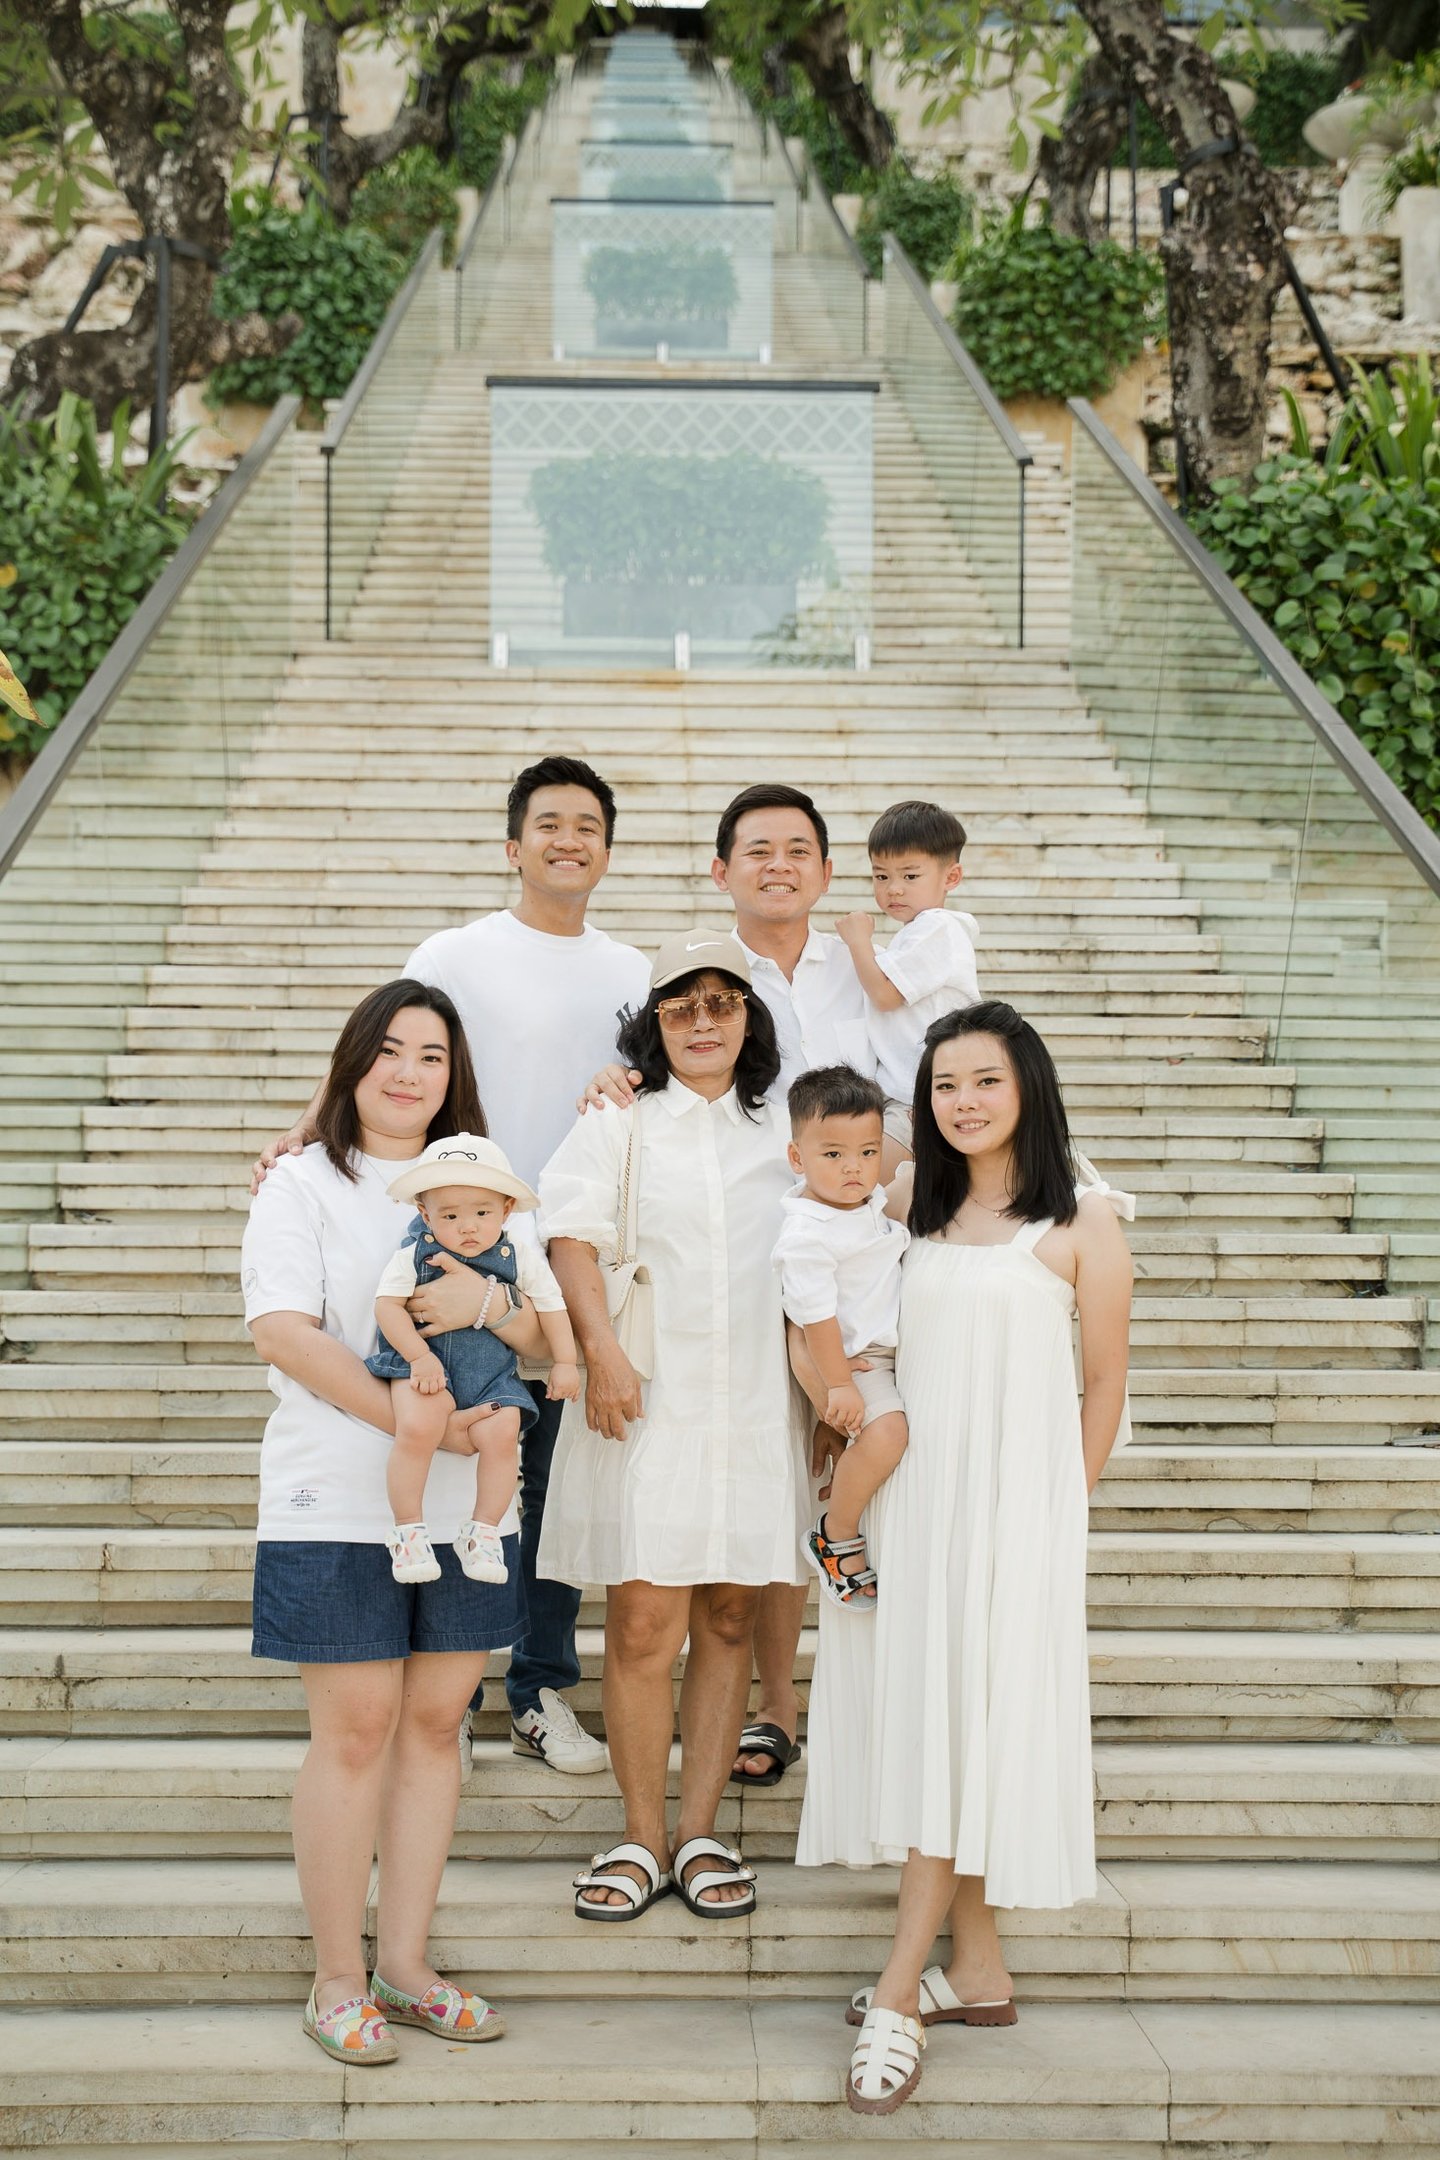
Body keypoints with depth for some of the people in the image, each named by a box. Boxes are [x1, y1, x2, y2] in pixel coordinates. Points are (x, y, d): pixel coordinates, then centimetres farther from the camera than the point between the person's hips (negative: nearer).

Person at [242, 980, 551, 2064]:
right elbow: (284, 1331, -12)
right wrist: (411, 1421, -21)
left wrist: (510, 1323, -15)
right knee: (355, 1729, -3)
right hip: (338, 1500, -4)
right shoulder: (304, 1183, 1)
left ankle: (403, 1963, 18)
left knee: (435, 1721, 7)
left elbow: (534, 1330, 11)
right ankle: (337, 1981, 9)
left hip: (465, 1499, 5)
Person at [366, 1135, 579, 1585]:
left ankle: (483, 1531, -1)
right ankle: (407, 1530, -11)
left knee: (501, 1434, -22)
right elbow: (387, 1304, -8)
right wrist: (419, 1355, -17)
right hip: (425, 1365, -2)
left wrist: (564, 1363, 8)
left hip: (492, 1377, 2)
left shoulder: (521, 1257, 2)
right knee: (417, 1429, -29)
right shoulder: (413, 1256, -4)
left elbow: (551, 1307, 10)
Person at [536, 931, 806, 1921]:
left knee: (729, 1617, 5)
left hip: (754, 1404, 3)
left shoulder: (782, 1128, 14)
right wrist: (602, 1348, -17)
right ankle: (644, 1838, 6)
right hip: (643, 1401, -3)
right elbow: (574, 1233, -5)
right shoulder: (620, 1119, 5)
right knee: (644, 1621, -5)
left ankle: (700, 1831, 14)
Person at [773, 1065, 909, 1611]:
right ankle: (836, 1537, -10)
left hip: (889, 1349, 10)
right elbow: (817, 1314, -22)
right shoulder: (807, 1233, -22)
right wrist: (838, 1383, -22)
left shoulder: (870, 1200, 4)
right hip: (850, 1358, -10)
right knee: (884, 1428, -26)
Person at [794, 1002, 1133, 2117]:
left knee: (965, 1724, -5)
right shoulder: (910, 1202, 9)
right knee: (924, 1718, 5)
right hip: (911, 1483, 5)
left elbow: (1106, 1381, 1)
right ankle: (978, 1968, 16)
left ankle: (899, 1993, -4)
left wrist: (1064, 1507, 2)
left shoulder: (1083, 1219, -4)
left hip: (1014, 1494, -5)